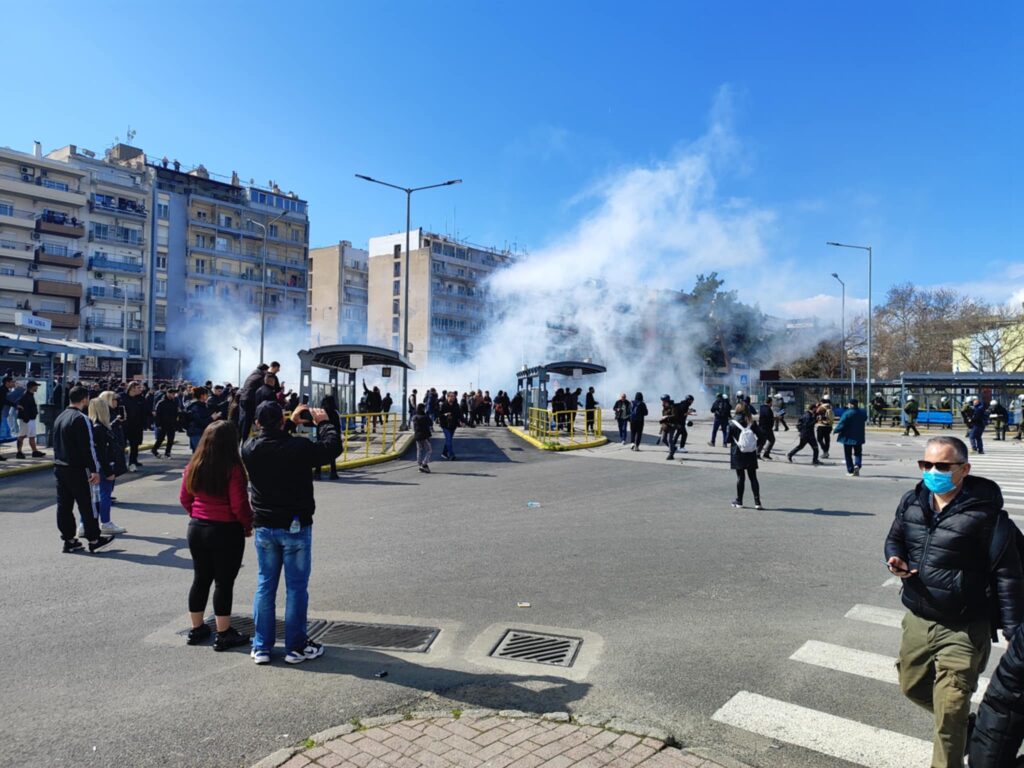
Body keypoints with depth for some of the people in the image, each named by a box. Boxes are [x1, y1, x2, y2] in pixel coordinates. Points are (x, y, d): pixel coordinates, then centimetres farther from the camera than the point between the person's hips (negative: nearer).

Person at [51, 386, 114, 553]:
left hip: (60, 467, 9)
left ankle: (69, 540, 16)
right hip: (77, 470, -9)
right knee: (87, 505, 0)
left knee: (64, 505, 10)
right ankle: (94, 540, 6)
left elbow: (54, 443, 19)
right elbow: (88, 447, -19)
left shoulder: (60, 418, 12)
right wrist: (95, 470, -17)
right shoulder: (81, 419, -16)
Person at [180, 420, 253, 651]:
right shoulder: (233, 469, -19)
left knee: (200, 579, 18)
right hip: (226, 531, -6)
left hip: (196, 528, 6)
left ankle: (196, 629, 29)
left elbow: (184, 498, 9)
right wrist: (249, 525, -2)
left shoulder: (194, 466, 0)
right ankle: (223, 635, 13)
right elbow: (239, 505, -18)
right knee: (224, 583, 4)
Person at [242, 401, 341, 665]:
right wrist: (323, 423, 7)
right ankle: (296, 647, 15)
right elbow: (333, 447, -7)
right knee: (296, 587, 6)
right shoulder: (299, 447, -20)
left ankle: (261, 647, 21)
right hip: (295, 527, -4)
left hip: (264, 527, 4)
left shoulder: (249, 449, -6)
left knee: (265, 585, 14)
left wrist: (291, 423, 18)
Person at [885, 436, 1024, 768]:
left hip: (963, 628, -6)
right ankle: (962, 721, 50)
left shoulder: (984, 512, -18)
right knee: (912, 686, 22)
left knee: (949, 712, 0)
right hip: (917, 619, 6)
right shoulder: (912, 501, -1)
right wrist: (895, 559, -7)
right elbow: (894, 538, 15)